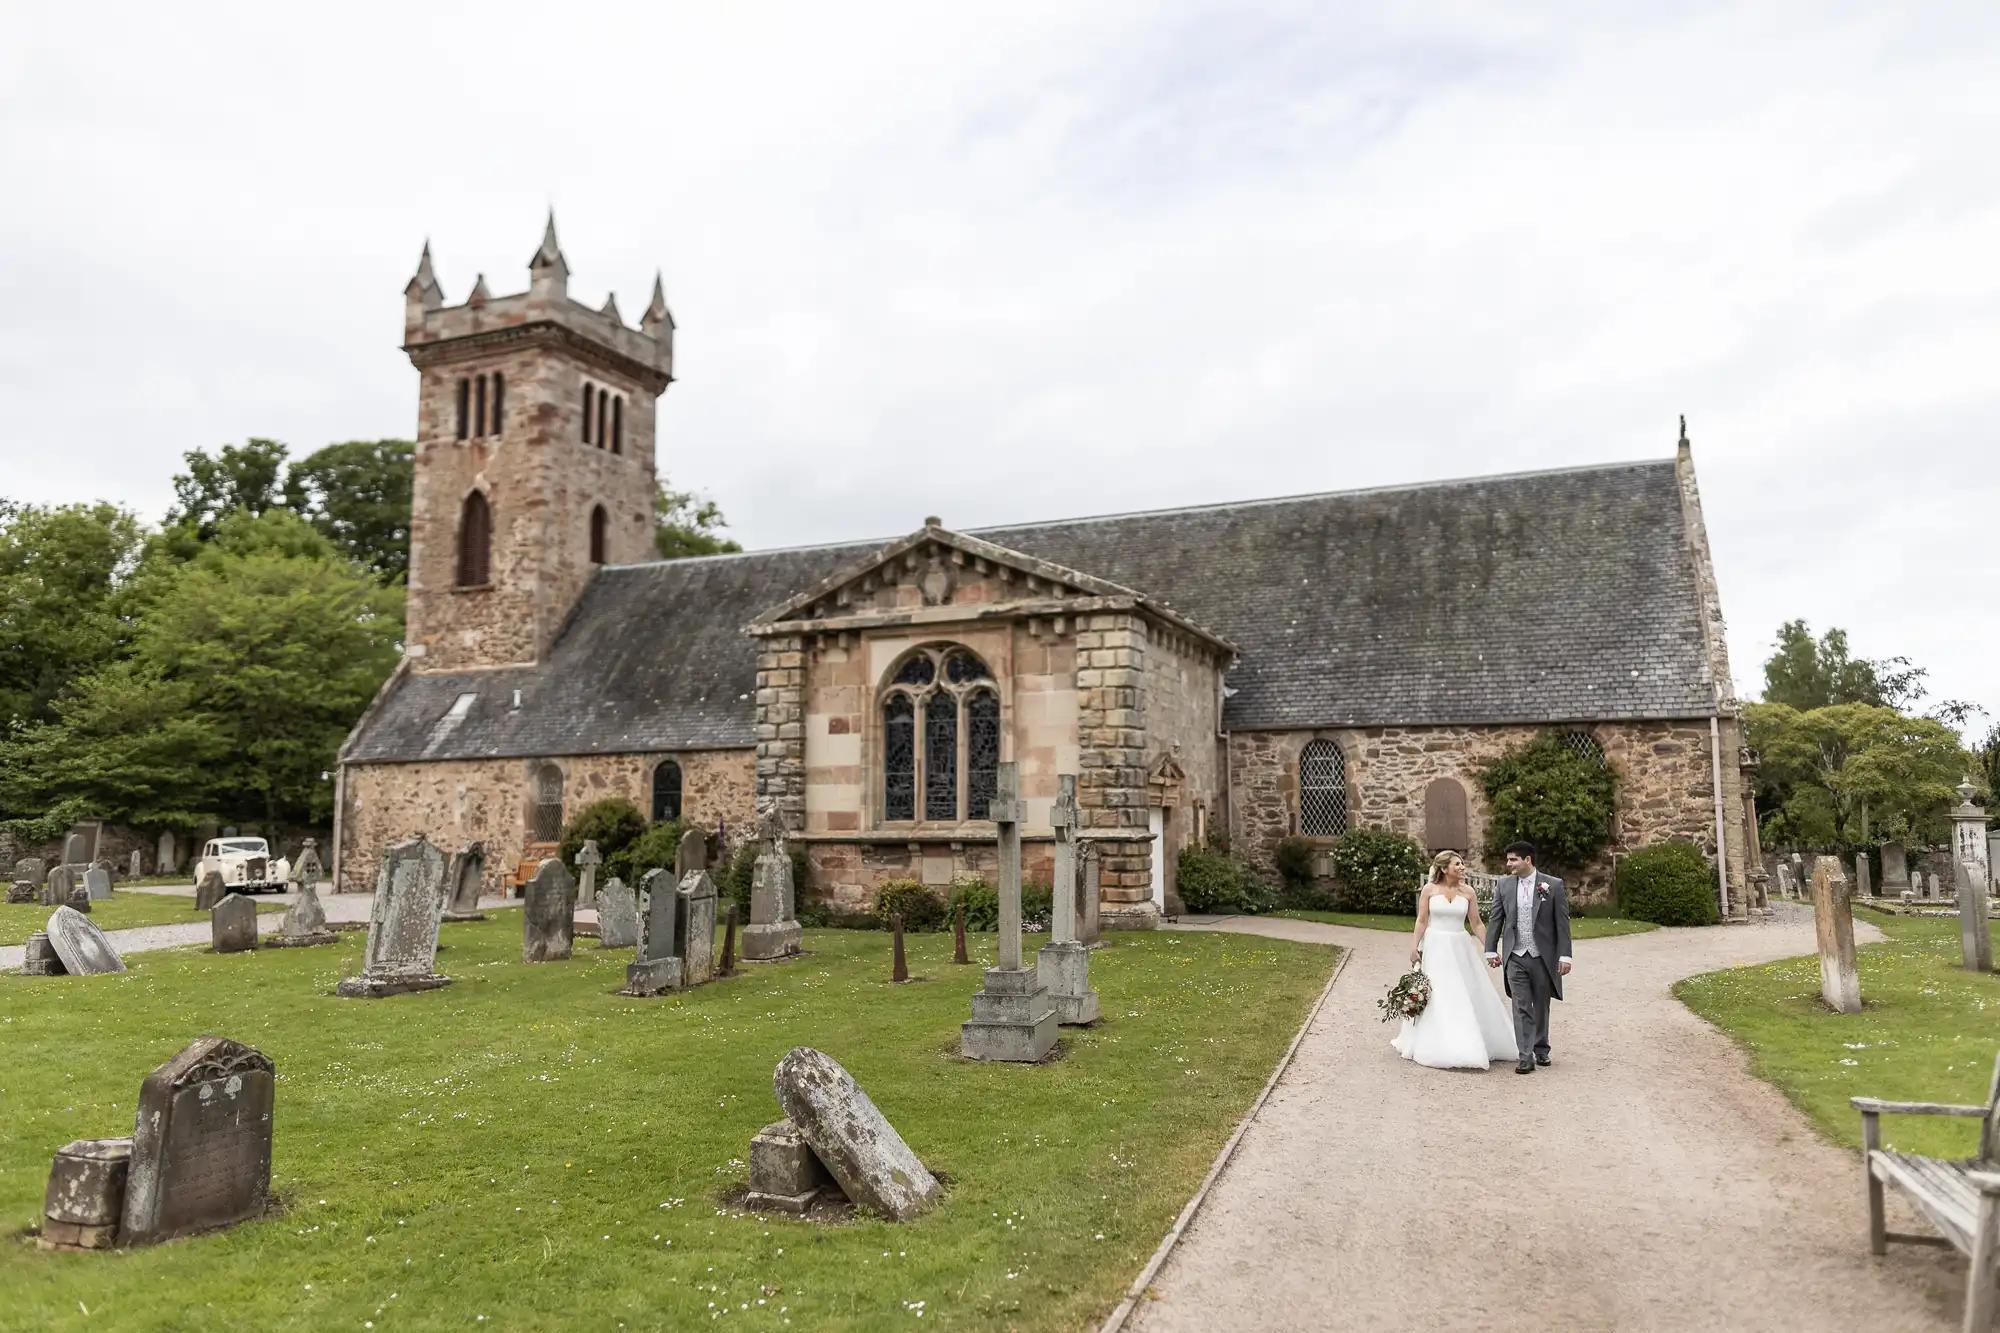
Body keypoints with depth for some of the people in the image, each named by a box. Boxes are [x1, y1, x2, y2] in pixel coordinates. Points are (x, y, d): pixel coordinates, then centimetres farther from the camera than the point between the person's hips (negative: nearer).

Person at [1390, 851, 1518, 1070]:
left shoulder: (1467, 892, 2)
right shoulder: (1429, 889, -3)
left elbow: (1476, 923, 5)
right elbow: (1421, 921, -1)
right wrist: (1414, 947, -6)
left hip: (1460, 947, 2)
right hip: (1435, 947, -2)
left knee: (1466, 995, 4)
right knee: (1437, 996, 1)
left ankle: (1467, 1047, 18)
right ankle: (1437, 1047, 13)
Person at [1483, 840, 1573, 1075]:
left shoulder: (1553, 885, -5)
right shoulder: (1503, 885, 2)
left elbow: (1562, 923, -4)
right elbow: (1496, 920, 7)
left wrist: (1564, 956, -7)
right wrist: (1491, 950, 3)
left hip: (1543, 956, -1)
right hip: (1515, 957, 1)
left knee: (1541, 1006, 14)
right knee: (1521, 1007, -3)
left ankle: (1541, 1049, 31)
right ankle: (1525, 1057, -2)